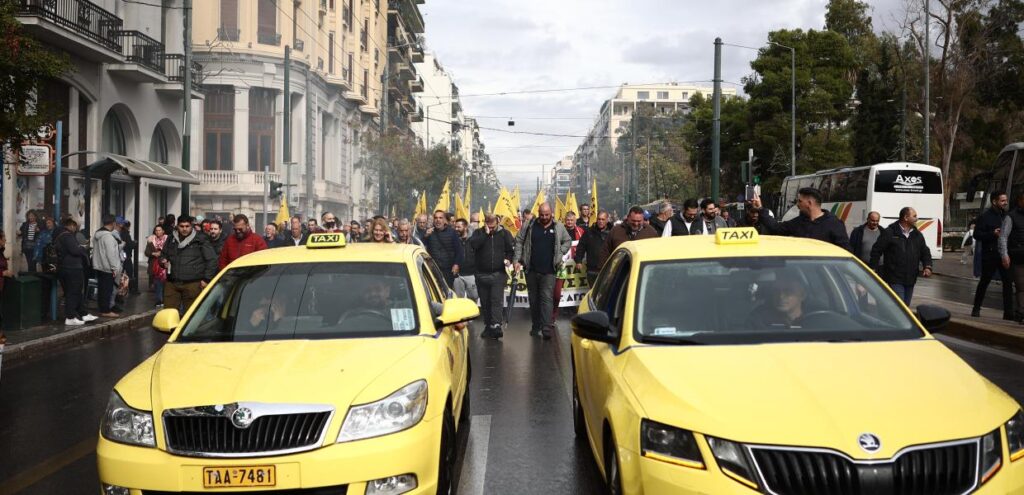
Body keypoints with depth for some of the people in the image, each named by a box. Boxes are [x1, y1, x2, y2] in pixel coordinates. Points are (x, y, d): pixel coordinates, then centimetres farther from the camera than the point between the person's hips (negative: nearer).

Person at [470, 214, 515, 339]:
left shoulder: (504, 233, 4)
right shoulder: (478, 233, 4)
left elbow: (512, 248, 7)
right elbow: (473, 244, -15)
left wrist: (508, 259, -11)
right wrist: (485, 234, -17)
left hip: (498, 274, -2)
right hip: (481, 274, 2)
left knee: (497, 300, -11)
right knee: (485, 303, 8)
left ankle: (496, 326, -17)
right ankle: (488, 326, 17)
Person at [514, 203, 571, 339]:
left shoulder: (558, 227, 3)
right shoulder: (529, 226, 3)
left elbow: (568, 241, 16)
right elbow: (519, 242, 7)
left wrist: (560, 254, 2)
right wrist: (517, 260, 0)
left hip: (548, 271, -2)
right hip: (531, 270, 2)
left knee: (547, 298, -10)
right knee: (533, 299, 10)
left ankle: (546, 329, -14)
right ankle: (536, 326, 20)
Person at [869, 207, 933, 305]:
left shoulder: (917, 235, 12)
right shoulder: (889, 233, -7)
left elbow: (925, 252, 16)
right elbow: (876, 251, -7)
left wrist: (927, 267, -2)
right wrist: (873, 269, -10)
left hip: (910, 281, 7)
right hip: (895, 279, -7)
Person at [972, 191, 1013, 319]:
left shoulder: (1006, 215, 11)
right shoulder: (985, 216, -5)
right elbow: (977, 235, -9)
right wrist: (993, 234, -22)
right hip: (990, 254, -4)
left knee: (1008, 282, -2)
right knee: (984, 281, 5)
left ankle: (1008, 313, -1)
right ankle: (976, 308, 19)